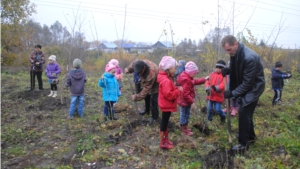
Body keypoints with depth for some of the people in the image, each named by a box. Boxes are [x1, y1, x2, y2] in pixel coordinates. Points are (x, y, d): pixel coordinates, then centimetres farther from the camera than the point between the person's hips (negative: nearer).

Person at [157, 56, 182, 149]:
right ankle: (163, 143, 16)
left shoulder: (166, 78, 7)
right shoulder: (166, 80, -26)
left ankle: (166, 139, 35)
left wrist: (176, 89, -1)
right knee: (164, 123, 2)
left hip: (167, 105, 10)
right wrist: (178, 91, -20)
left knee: (165, 122, 20)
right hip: (167, 105, -10)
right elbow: (169, 95, -31)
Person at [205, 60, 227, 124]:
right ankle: (209, 119, 28)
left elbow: (223, 85, -19)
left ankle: (223, 117, 27)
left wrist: (216, 88, -36)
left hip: (218, 96, -4)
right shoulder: (212, 74, 8)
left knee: (217, 110, -4)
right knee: (209, 109, 8)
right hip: (210, 95, 4)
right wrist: (207, 88, -14)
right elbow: (208, 82, 5)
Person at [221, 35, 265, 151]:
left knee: (244, 113, -9)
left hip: (253, 87, -8)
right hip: (244, 86, 9)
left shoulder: (249, 57, -32)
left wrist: (232, 93, -26)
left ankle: (243, 143, 5)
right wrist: (228, 70, -9)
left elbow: (248, 82, -27)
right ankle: (251, 136, 36)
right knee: (245, 112, 17)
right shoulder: (235, 53, -5)